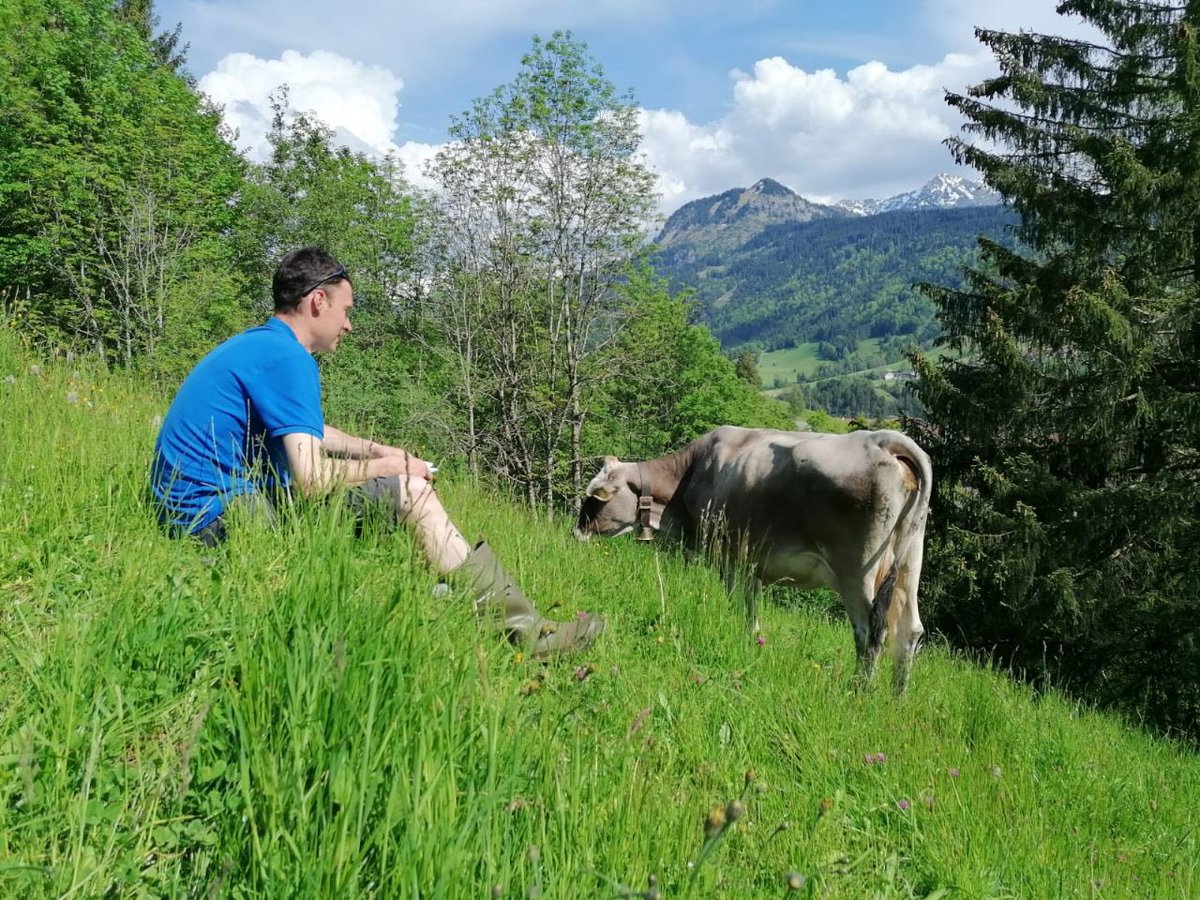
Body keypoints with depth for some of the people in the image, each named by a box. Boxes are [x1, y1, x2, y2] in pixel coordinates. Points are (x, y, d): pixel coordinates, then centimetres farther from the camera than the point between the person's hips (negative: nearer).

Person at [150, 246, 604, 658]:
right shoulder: (286, 357, -17)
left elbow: (306, 432, 30)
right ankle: (526, 628, -10)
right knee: (407, 490, -14)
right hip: (217, 513, -11)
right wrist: (385, 466, -7)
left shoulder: (255, 345, 16)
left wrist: (388, 453, 23)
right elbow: (312, 478, -25)